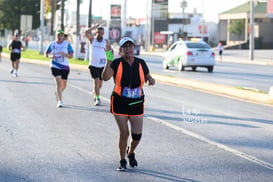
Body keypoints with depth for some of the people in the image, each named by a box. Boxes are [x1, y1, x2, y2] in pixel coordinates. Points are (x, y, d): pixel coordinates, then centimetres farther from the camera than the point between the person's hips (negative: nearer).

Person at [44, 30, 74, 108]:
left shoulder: (67, 44, -1)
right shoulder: (52, 44, 1)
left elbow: (71, 55, -3)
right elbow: (46, 53, 11)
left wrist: (65, 55, -23)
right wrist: (50, 56, -11)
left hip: (65, 67, 2)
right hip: (55, 66, -2)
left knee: (64, 85, 13)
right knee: (58, 82, -18)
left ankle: (57, 92, 46)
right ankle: (60, 101, -15)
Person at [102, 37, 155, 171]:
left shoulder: (141, 63, 0)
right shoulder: (117, 63, -9)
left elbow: (148, 77, 15)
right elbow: (105, 77, -22)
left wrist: (151, 80, -9)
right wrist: (109, 60, -30)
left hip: (137, 104, 2)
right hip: (120, 103, -2)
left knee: (137, 135, -1)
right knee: (124, 133, -3)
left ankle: (130, 153, 33)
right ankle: (122, 161, 18)